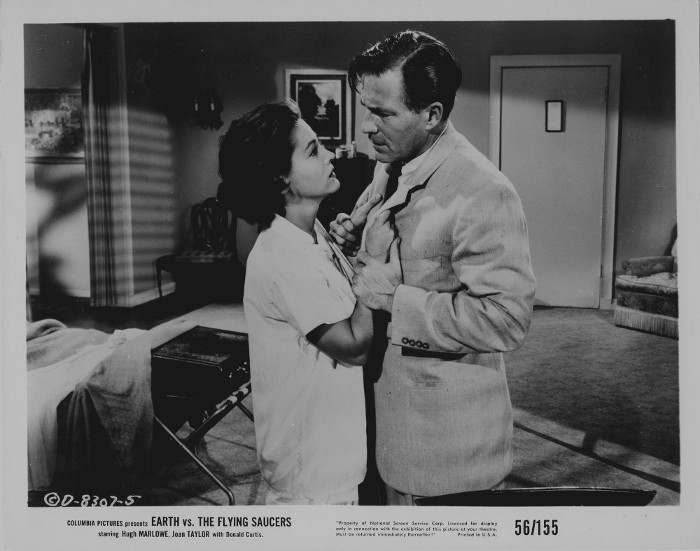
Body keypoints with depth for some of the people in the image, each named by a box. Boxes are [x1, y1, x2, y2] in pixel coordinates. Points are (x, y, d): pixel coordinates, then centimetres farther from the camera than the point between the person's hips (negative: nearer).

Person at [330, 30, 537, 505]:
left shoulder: (483, 192, -25)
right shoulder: (390, 167, 3)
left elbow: (507, 319, -28)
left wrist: (395, 297, -25)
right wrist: (354, 234, -3)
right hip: (391, 395, 8)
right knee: (397, 492, 25)